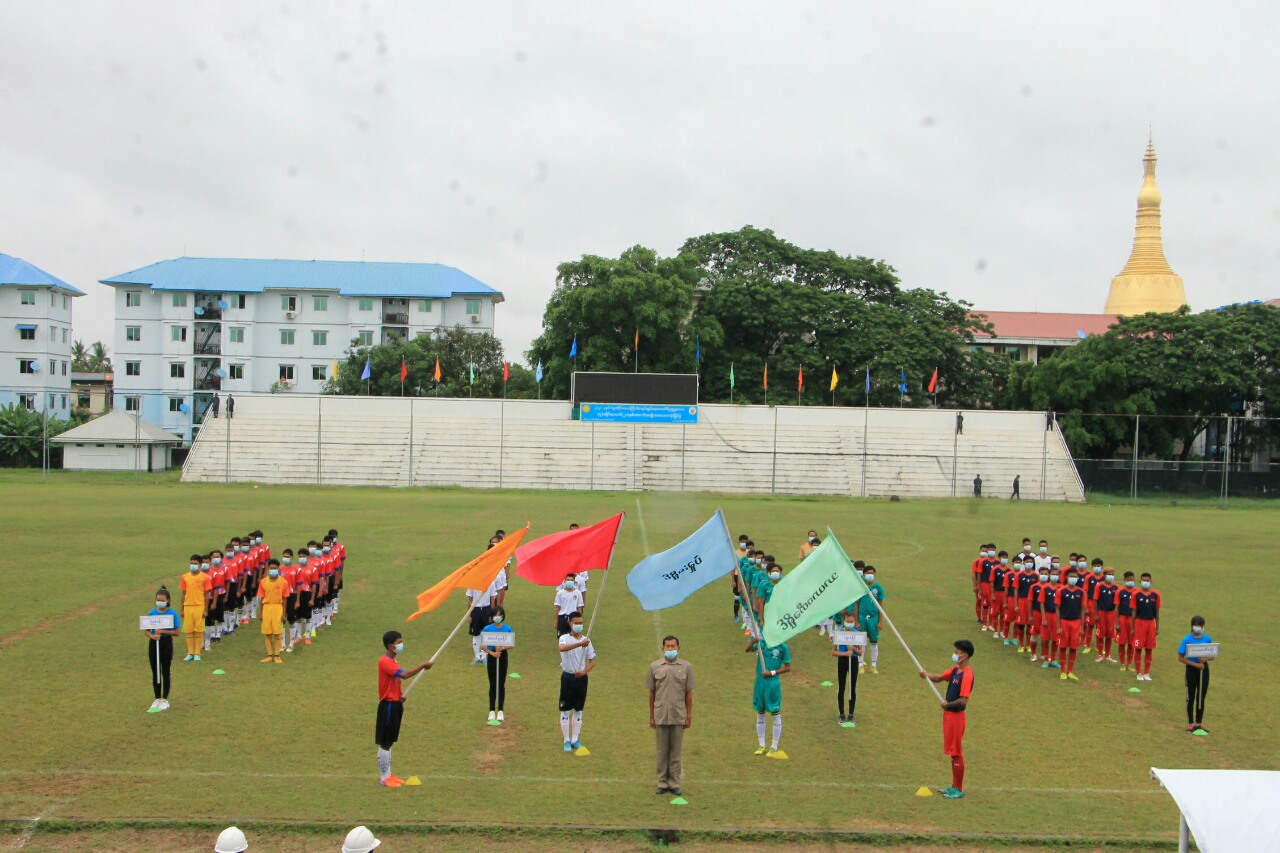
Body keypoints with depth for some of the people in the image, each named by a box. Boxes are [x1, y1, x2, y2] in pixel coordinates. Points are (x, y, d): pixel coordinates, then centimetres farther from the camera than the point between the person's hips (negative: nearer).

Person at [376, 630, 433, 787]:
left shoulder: (393, 661, 13)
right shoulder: (385, 661, -18)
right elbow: (404, 674, -31)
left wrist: (401, 694, 4)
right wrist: (422, 666, -27)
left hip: (396, 704, 10)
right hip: (388, 705, -10)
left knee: (390, 742, 15)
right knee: (384, 743, -2)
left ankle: (388, 775, 22)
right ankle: (383, 778, 4)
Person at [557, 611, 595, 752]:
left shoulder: (586, 640, 2)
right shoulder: (565, 638, -10)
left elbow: (592, 661, 6)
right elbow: (562, 648, -36)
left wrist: (584, 672, -14)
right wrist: (580, 644, -50)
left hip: (581, 677, 3)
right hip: (568, 677, -3)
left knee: (578, 710, 11)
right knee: (565, 710, 2)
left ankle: (575, 740, 20)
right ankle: (567, 740, 11)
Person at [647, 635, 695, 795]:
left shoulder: (686, 667, 2)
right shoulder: (654, 666, 2)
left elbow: (689, 694, 5)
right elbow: (651, 693, 6)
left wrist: (689, 716, 3)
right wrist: (651, 716, 5)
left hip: (679, 716, 0)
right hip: (660, 716, 0)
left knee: (676, 751, 6)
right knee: (662, 751, 7)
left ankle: (674, 783, 14)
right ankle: (663, 782, 15)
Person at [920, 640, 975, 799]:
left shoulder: (967, 674, -22)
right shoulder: (955, 669, 7)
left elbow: (963, 700, -26)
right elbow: (940, 677, 17)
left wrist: (947, 704, -12)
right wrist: (927, 676, -3)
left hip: (956, 716, -9)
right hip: (948, 714, 9)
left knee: (956, 753, 1)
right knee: (952, 752, 16)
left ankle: (959, 789, 11)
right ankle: (954, 786, 27)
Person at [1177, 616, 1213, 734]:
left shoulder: (1208, 639, 0)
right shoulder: (1187, 640, -10)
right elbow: (1180, 658, -11)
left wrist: (1205, 659, -15)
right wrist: (1195, 664, -20)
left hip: (1204, 668, 3)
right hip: (1191, 669, -3)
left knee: (1201, 697, 11)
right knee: (1191, 697, 4)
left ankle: (1199, 723, 21)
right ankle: (1191, 723, 13)